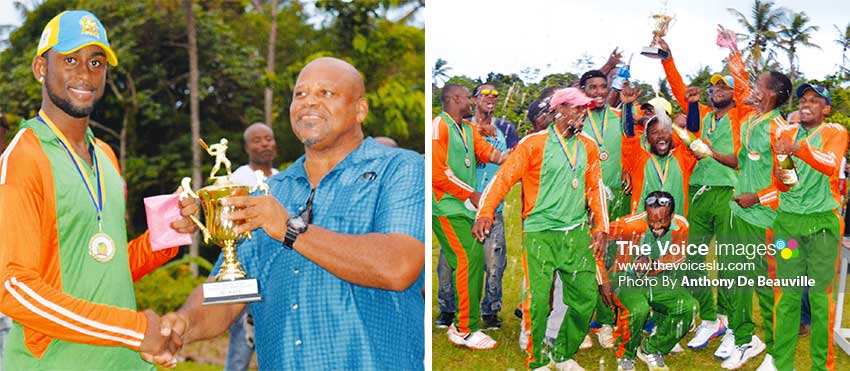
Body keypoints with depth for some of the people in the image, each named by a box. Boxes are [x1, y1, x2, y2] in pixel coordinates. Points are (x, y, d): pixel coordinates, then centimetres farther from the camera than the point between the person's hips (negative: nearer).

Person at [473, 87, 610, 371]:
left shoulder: (588, 147, 13)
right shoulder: (534, 144, -3)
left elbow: (595, 188, 16)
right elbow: (504, 177, -9)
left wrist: (600, 228, 7)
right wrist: (486, 212, -22)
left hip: (578, 234, 5)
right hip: (540, 234, -5)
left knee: (586, 298, 4)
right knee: (537, 302, -8)